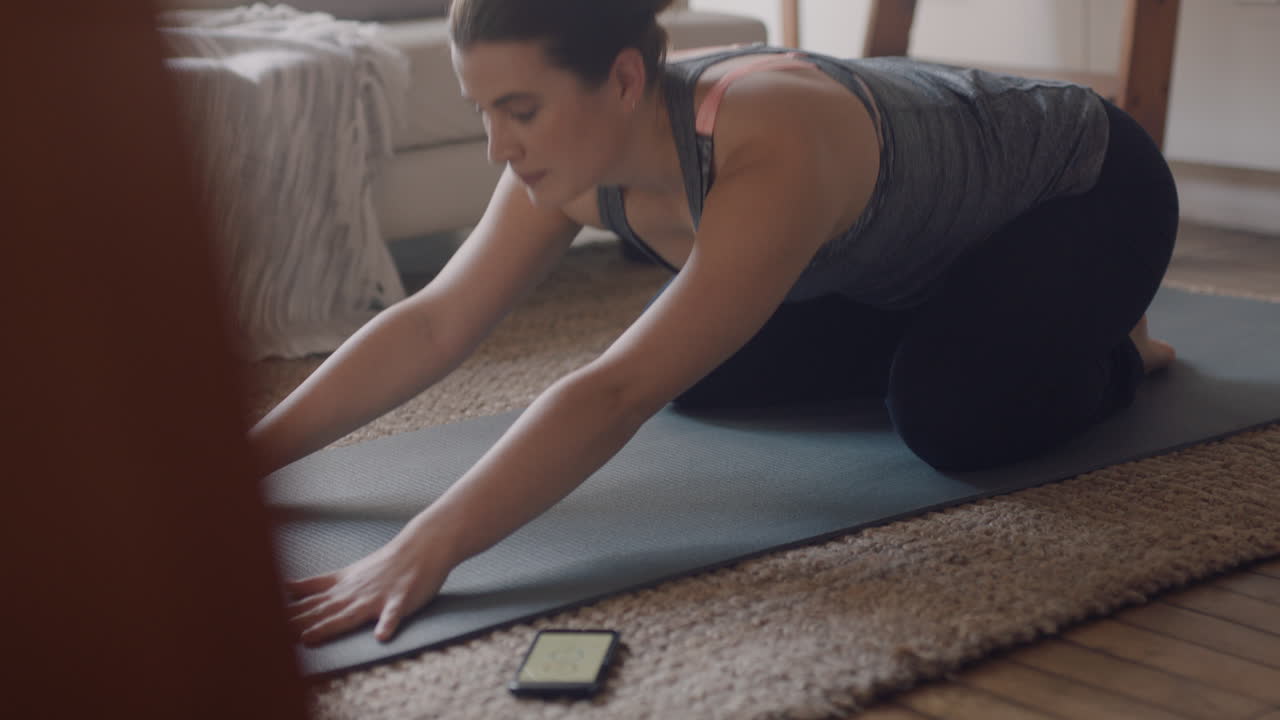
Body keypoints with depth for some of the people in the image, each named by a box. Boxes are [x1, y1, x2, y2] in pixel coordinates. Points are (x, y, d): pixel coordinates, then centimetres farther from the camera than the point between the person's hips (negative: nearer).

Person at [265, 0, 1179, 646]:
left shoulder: (768, 155, -44)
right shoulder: (573, 152, -20)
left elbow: (616, 394, -50)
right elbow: (431, 325, -17)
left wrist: (424, 552, -54)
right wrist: (255, 451, -21)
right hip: (911, 252, 7)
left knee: (954, 415, -31)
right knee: (702, 377, 0)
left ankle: (1116, 350, 3)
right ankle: (950, 326, 20)